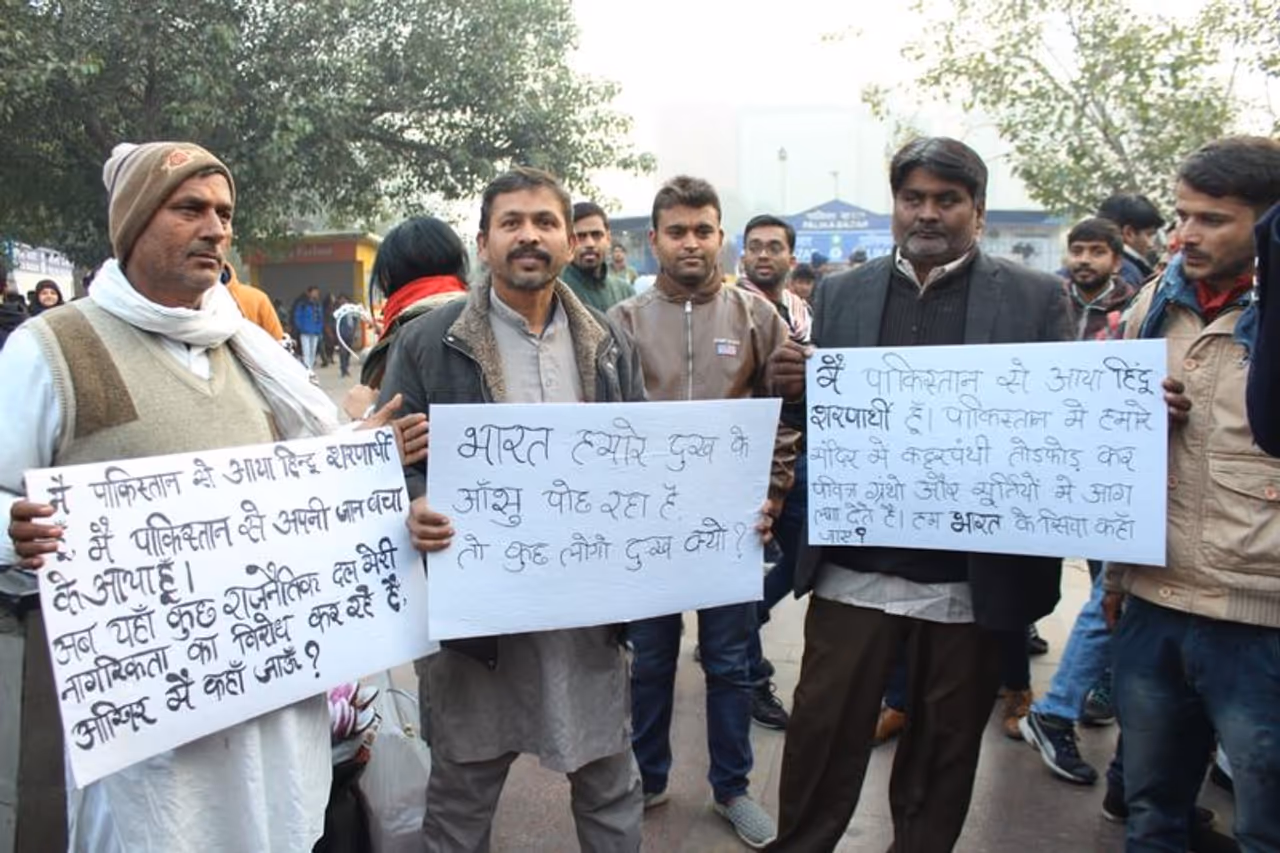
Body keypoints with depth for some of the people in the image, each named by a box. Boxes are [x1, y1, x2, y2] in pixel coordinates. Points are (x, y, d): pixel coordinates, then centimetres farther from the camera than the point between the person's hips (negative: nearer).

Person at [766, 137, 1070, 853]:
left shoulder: (1037, 298, 2)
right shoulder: (841, 295, 8)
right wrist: (791, 385, -14)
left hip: (974, 574, -1)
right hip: (855, 566, 1)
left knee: (945, 749, 15)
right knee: (823, 734, 9)